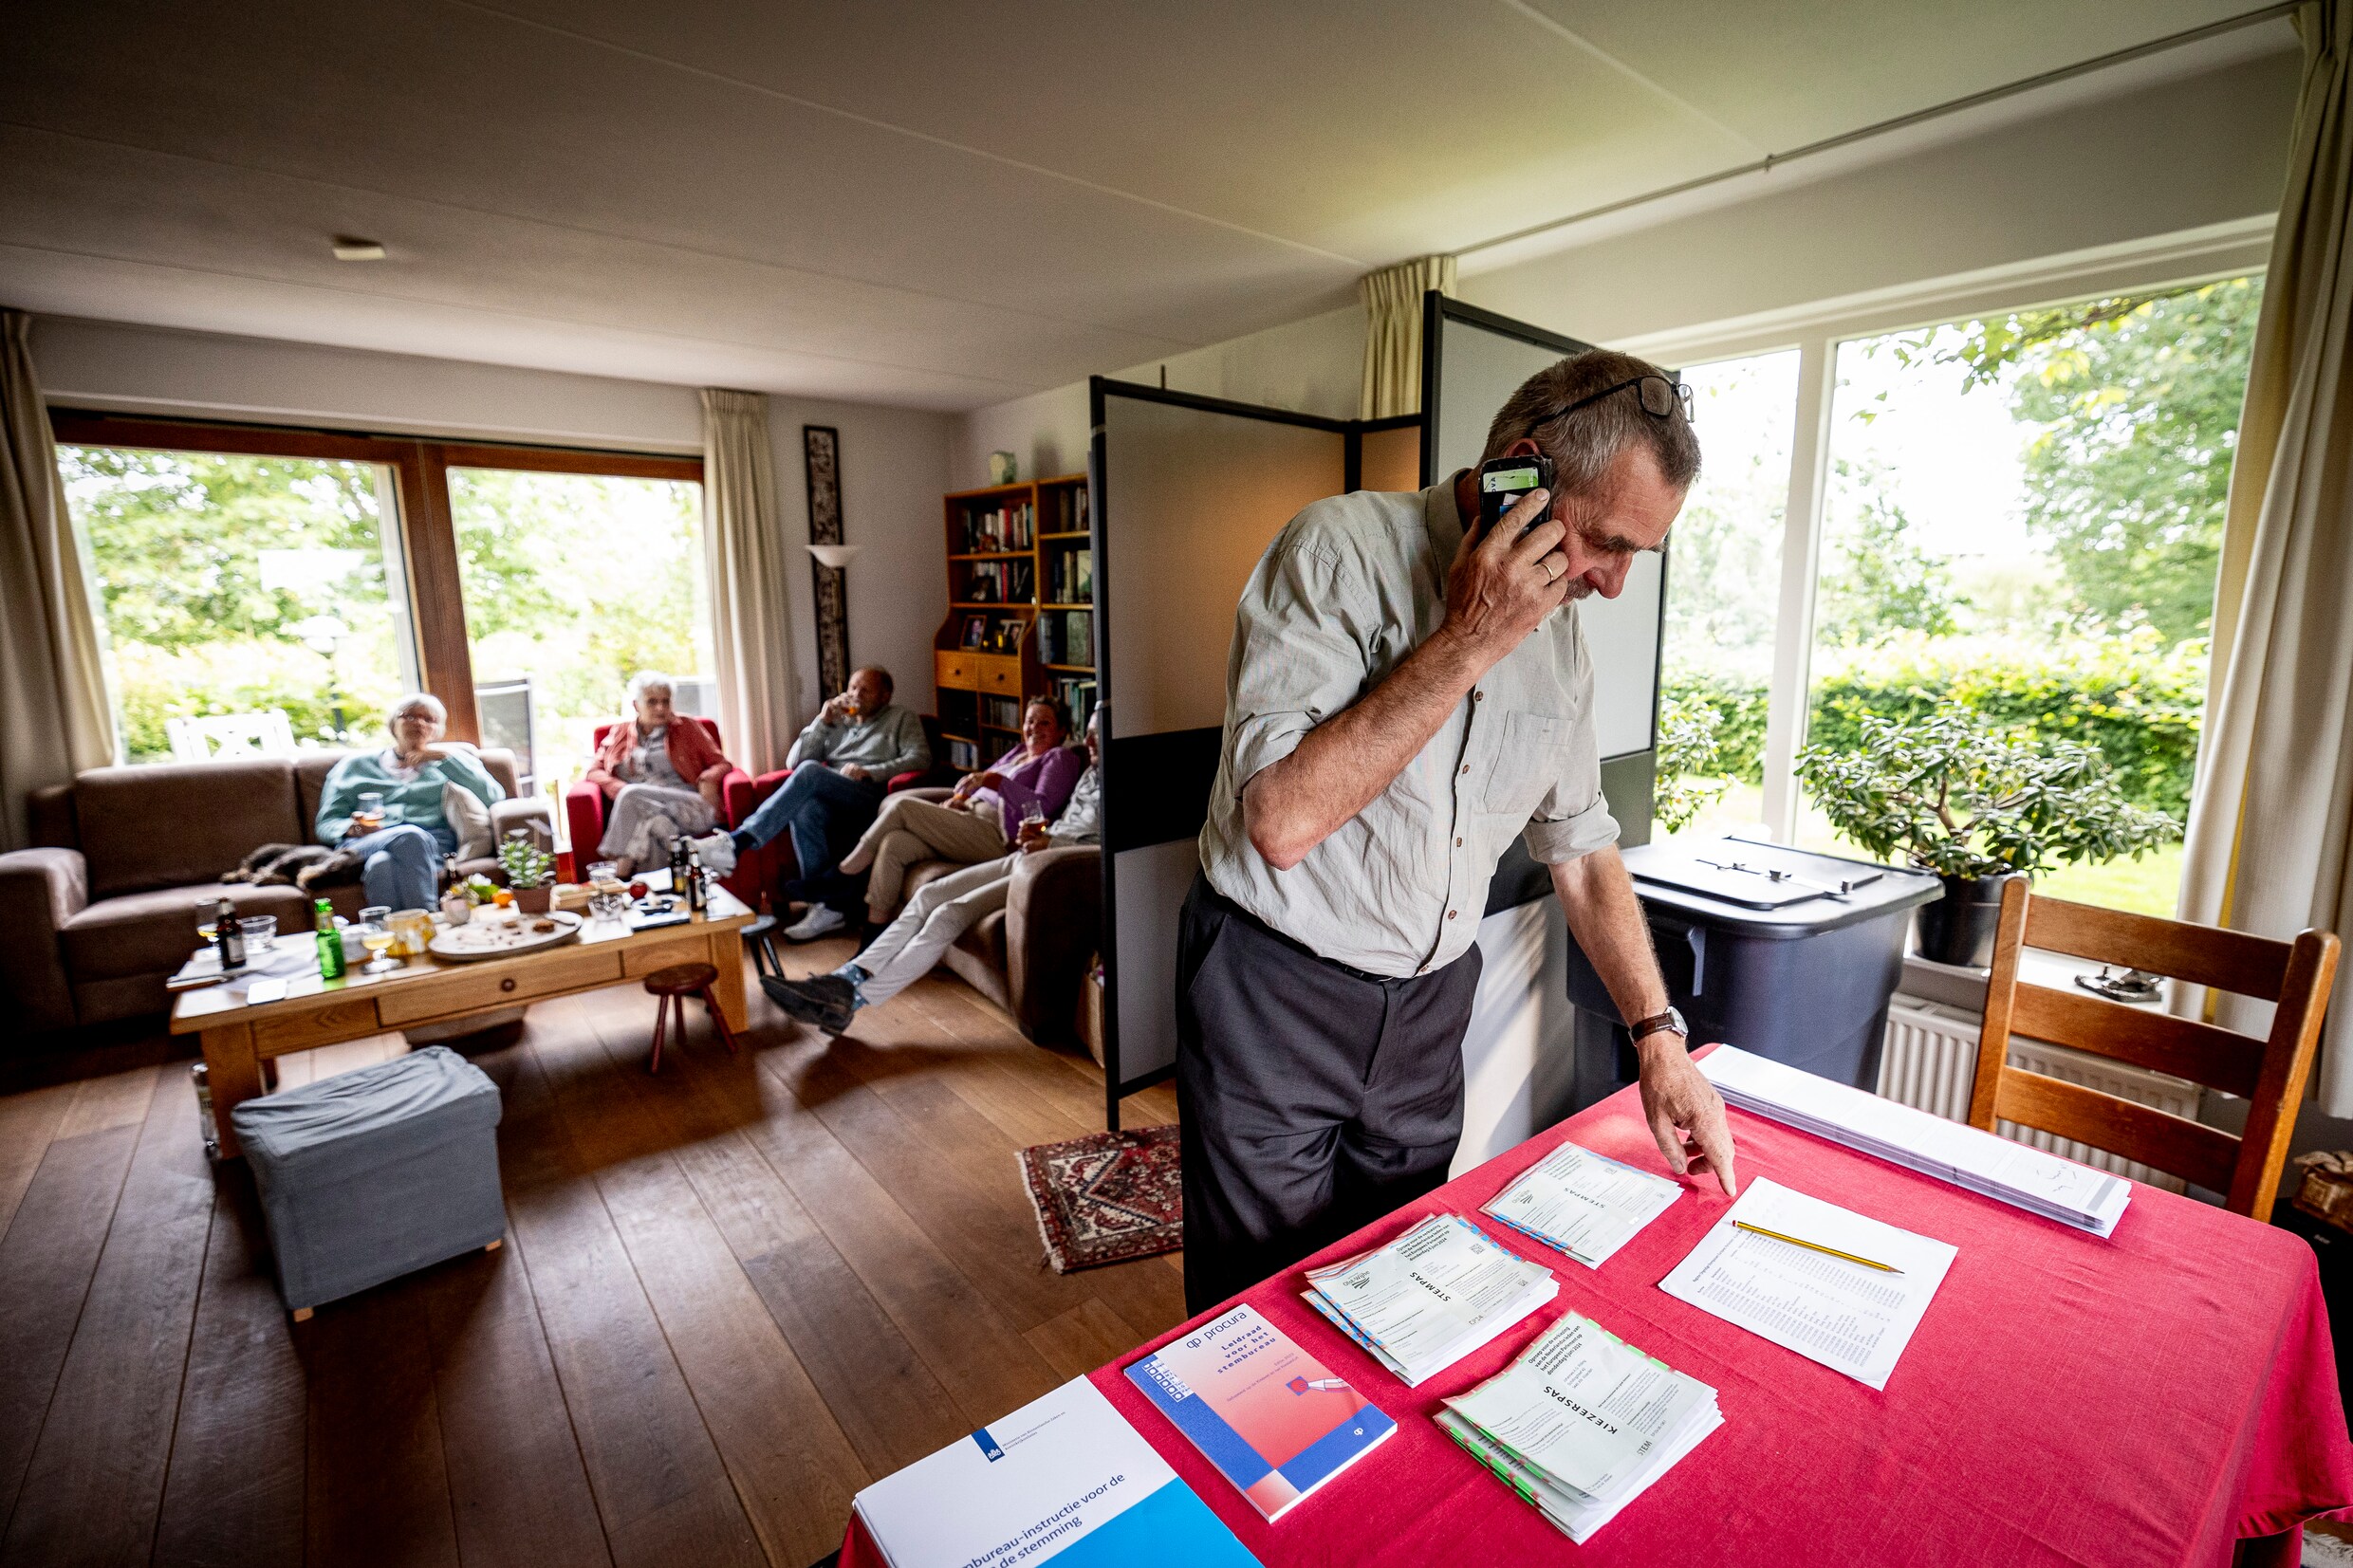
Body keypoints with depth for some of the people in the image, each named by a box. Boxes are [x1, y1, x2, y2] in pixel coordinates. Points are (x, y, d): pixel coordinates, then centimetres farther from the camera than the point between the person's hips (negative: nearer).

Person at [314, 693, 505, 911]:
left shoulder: (449, 764, 26)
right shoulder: (356, 764, 29)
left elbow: (494, 796, 5)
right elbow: (326, 823, 21)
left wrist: (446, 756, 4)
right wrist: (352, 828, -4)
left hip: (432, 845, 0)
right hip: (369, 845, 0)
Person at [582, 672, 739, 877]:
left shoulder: (684, 726, 17)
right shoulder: (620, 733, 23)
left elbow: (721, 764, 15)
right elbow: (593, 771, 16)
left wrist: (708, 780, -10)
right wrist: (621, 790, -7)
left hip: (692, 809, -1)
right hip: (643, 817, 2)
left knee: (631, 794, -29)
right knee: (658, 824, -36)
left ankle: (619, 870, -26)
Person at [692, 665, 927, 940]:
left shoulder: (902, 719, 20)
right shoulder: (837, 719, 31)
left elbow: (920, 757, 0)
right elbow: (793, 763, 21)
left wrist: (870, 771, -12)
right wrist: (822, 722, 10)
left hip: (870, 796, -4)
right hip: (829, 800, 4)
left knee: (810, 770, -31)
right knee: (805, 811, -35)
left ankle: (738, 841, -38)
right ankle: (831, 905, -32)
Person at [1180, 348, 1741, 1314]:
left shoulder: (1556, 632, 3)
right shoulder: (1340, 551, -17)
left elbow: (1582, 846, 11)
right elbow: (1281, 819, -28)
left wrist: (1659, 1038, 5)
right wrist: (1465, 644, -26)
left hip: (1427, 1006, 6)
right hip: (1275, 991, -5)